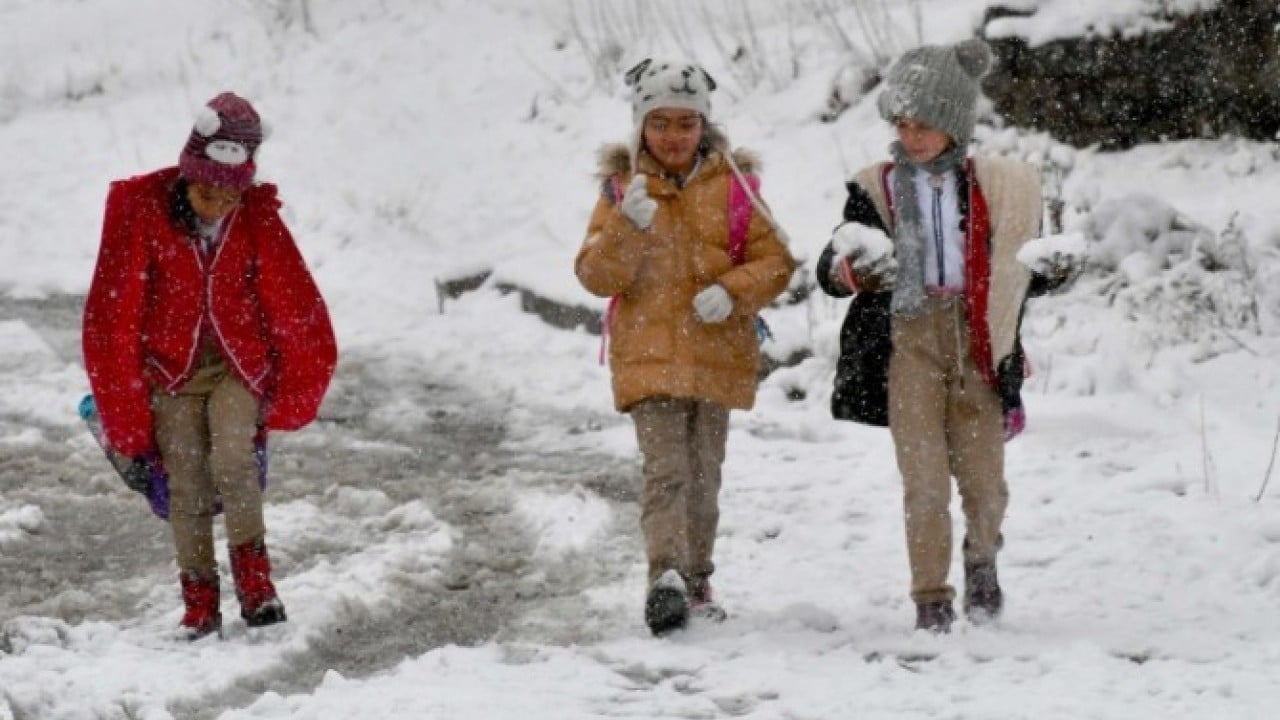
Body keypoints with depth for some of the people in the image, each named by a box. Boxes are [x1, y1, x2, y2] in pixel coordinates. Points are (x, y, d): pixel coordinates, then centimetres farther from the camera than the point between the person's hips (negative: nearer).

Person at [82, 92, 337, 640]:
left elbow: (294, 306, 1)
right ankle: (199, 602, 6)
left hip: (240, 364, 0)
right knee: (187, 486, -7)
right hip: (171, 367, 0)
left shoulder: (259, 220, -9)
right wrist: (126, 411, -4)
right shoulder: (142, 214, -13)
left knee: (233, 459, -22)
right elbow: (113, 316, -7)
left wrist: (290, 395, 5)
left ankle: (253, 574, -6)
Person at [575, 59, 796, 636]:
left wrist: (732, 291, -14)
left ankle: (695, 581, 24)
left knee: (703, 473, 11)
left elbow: (774, 260, 5)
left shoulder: (731, 184, 5)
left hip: (717, 354, 2)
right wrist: (629, 225, -20)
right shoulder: (621, 188, 4)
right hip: (648, 354, -2)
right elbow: (597, 276, -3)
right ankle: (666, 577, -30)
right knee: (665, 468, -17)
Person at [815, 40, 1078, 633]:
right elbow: (829, 270, 3)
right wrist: (850, 269, -20)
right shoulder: (877, 188, 6)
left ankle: (982, 560, 28)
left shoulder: (997, 187, 9)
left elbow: (1017, 276, 18)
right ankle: (931, 598, 3)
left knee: (983, 474, -1)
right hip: (908, 339, -1)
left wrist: (1052, 271, -4)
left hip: (975, 342, 1)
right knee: (924, 475, -7)